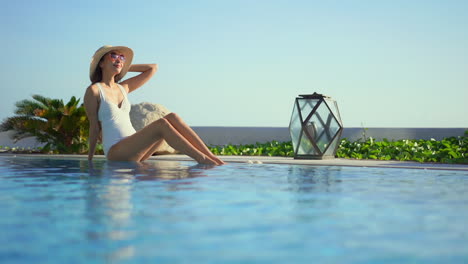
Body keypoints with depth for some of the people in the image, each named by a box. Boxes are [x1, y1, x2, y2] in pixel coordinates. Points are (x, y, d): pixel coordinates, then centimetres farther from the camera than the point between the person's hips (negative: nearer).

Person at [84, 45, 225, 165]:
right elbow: (94, 126, 0)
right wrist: (90, 159, 3)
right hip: (115, 152, -7)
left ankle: (212, 157, -24)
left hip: (135, 149, 7)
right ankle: (204, 161, -36)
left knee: (172, 117, -13)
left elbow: (152, 68, 23)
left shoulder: (123, 88, 19)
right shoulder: (93, 91, -1)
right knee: (161, 124, -27)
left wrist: (125, 67, 24)